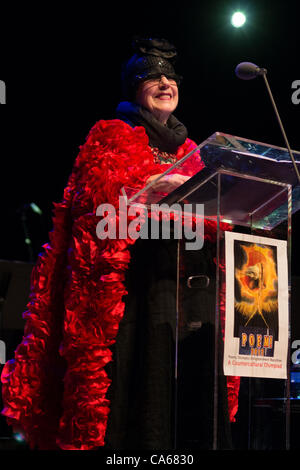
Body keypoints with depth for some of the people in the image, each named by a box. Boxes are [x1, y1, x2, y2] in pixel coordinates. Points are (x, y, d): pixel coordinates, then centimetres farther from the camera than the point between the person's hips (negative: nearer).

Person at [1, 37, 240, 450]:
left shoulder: (189, 151, 24)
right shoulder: (112, 137, 8)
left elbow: (213, 222, 20)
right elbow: (99, 205, -7)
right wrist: (155, 190, -17)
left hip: (184, 286, 5)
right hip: (133, 285, -5)